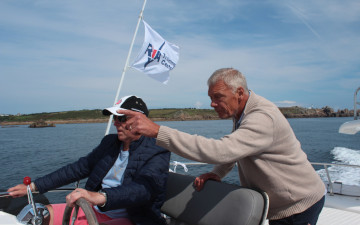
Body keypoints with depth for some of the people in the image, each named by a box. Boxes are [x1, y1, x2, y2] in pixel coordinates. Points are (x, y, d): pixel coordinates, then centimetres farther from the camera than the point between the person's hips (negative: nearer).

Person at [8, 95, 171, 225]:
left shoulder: (157, 153, -12)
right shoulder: (110, 142, 10)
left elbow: (144, 188, -30)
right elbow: (79, 168, 15)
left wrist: (100, 196, -47)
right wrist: (33, 186, 12)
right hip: (94, 210, 8)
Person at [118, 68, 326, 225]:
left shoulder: (263, 118, -31)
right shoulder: (242, 113, 1)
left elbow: (220, 151, -44)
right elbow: (232, 149, 15)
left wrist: (157, 131, -46)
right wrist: (218, 173, -6)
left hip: (300, 206, -8)